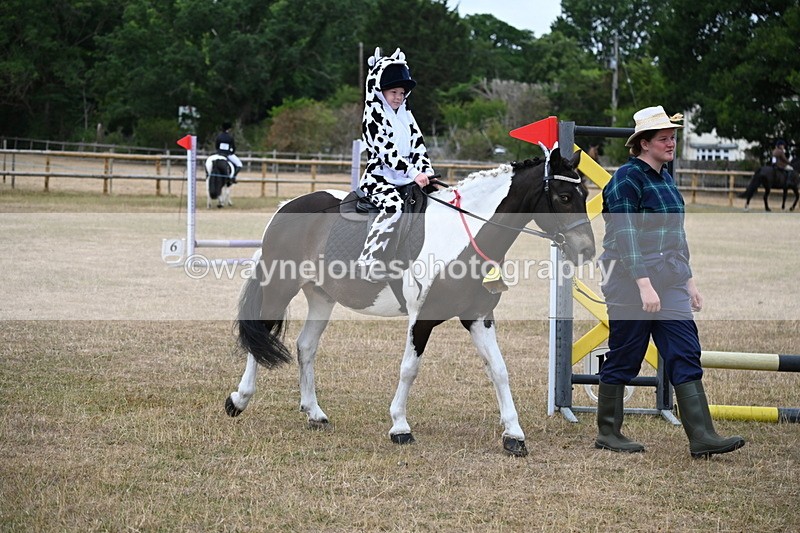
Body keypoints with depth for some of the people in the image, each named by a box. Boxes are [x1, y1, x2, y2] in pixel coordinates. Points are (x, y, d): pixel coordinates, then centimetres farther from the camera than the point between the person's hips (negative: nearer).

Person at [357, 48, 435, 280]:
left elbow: (418, 148, 13)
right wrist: (414, 173, -25)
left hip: (405, 180, 8)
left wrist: (427, 173, -6)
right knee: (394, 205, -35)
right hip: (379, 178, -8)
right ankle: (368, 260, -38)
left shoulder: (406, 117, 19)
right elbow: (386, 151, -17)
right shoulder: (373, 117, -6)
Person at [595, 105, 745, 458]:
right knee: (623, 359, 2)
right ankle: (607, 433, 15)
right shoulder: (627, 179, -12)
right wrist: (644, 284, -25)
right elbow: (626, 237, -19)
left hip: (669, 283, 8)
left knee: (686, 356, -1)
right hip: (631, 282, -8)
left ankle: (702, 438, -5)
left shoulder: (665, 178, 15)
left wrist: (688, 281, 20)